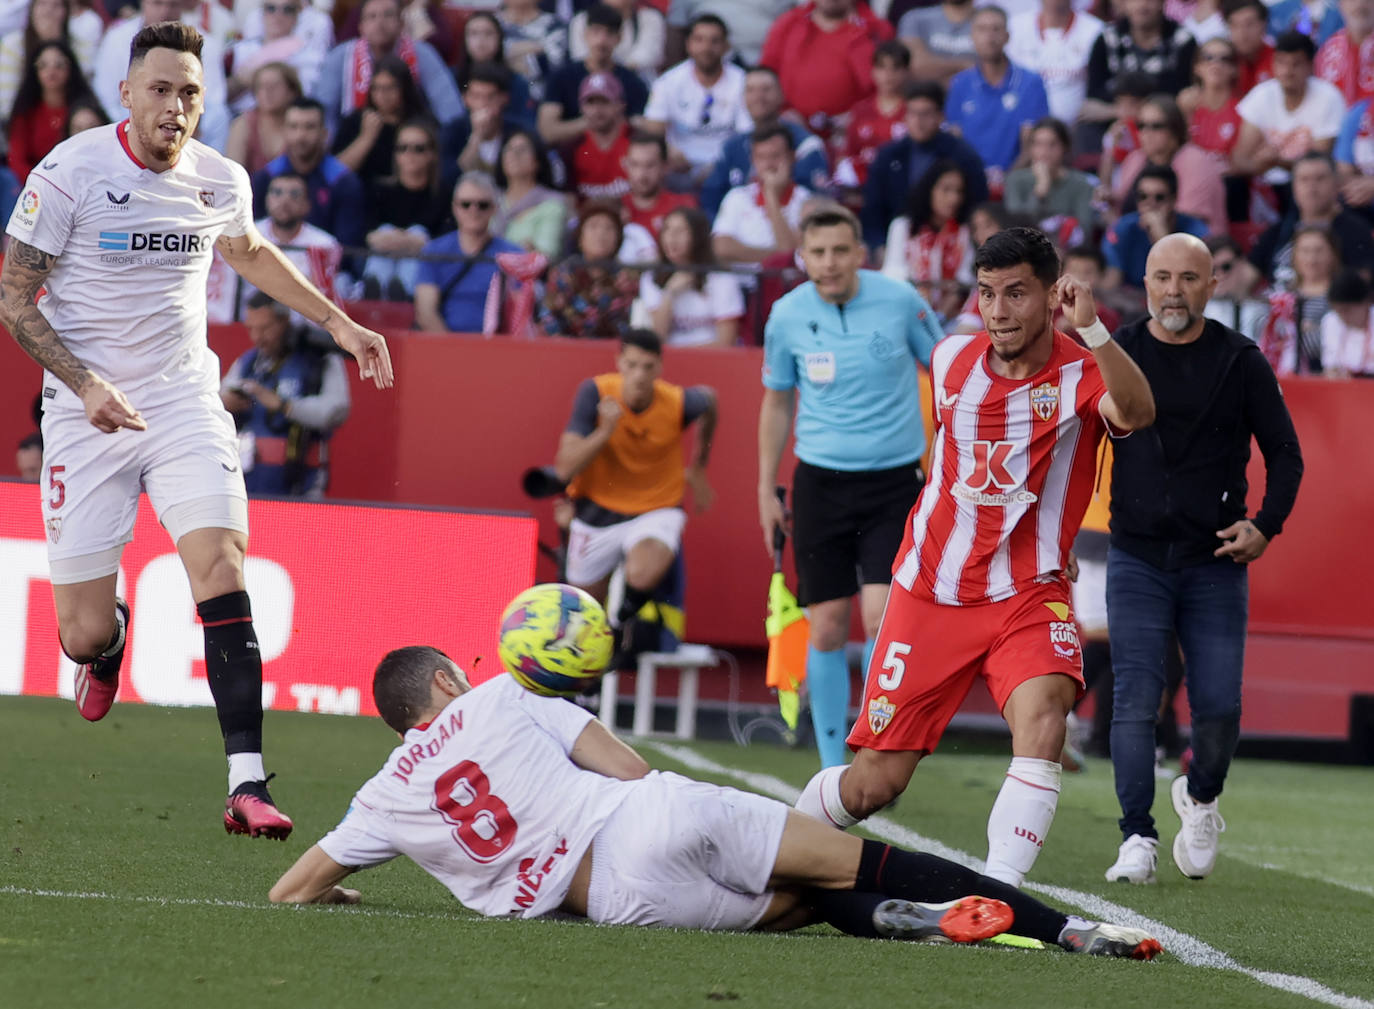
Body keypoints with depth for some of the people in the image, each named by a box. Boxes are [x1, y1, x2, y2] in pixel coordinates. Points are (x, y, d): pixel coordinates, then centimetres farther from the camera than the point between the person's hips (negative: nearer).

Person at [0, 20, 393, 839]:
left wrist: (337, 322, 26)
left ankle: (248, 783, -23)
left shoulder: (222, 181, 3)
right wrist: (87, 386, -20)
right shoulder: (71, 172, -11)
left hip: (185, 402, 3)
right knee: (83, 635, -1)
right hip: (89, 414, -2)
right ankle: (111, 635, 40)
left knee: (223, 568, -20)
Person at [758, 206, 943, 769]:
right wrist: (766, 490, 12)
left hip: (894, 480, -2)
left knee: (881, 618, -15)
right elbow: (777, 402, 13)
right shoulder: (787, 315, -1)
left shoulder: (899, 300, -7)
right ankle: (832, 769, 11)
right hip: (821, 483, 2)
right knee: (827, 629, 1)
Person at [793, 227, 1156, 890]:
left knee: (1041, 711, -33)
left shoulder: (1081, 374, -14)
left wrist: (1092, 330, -54)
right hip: (930, 592, 3)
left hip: (1028, 596, -3)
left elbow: (1135, 413, -39)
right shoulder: (950, 361, 1)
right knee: (873, 784, 1)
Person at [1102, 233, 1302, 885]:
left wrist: (1265, 526, -6)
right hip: (1136, 558, 0)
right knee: (1135, 702, -11)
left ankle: (1199, 798, 26)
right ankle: (1137, 839, -5)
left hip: (1215, 562, 0)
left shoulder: (1240, 362, 1)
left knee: (1218, 708, -3)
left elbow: (1284, 453, 8)